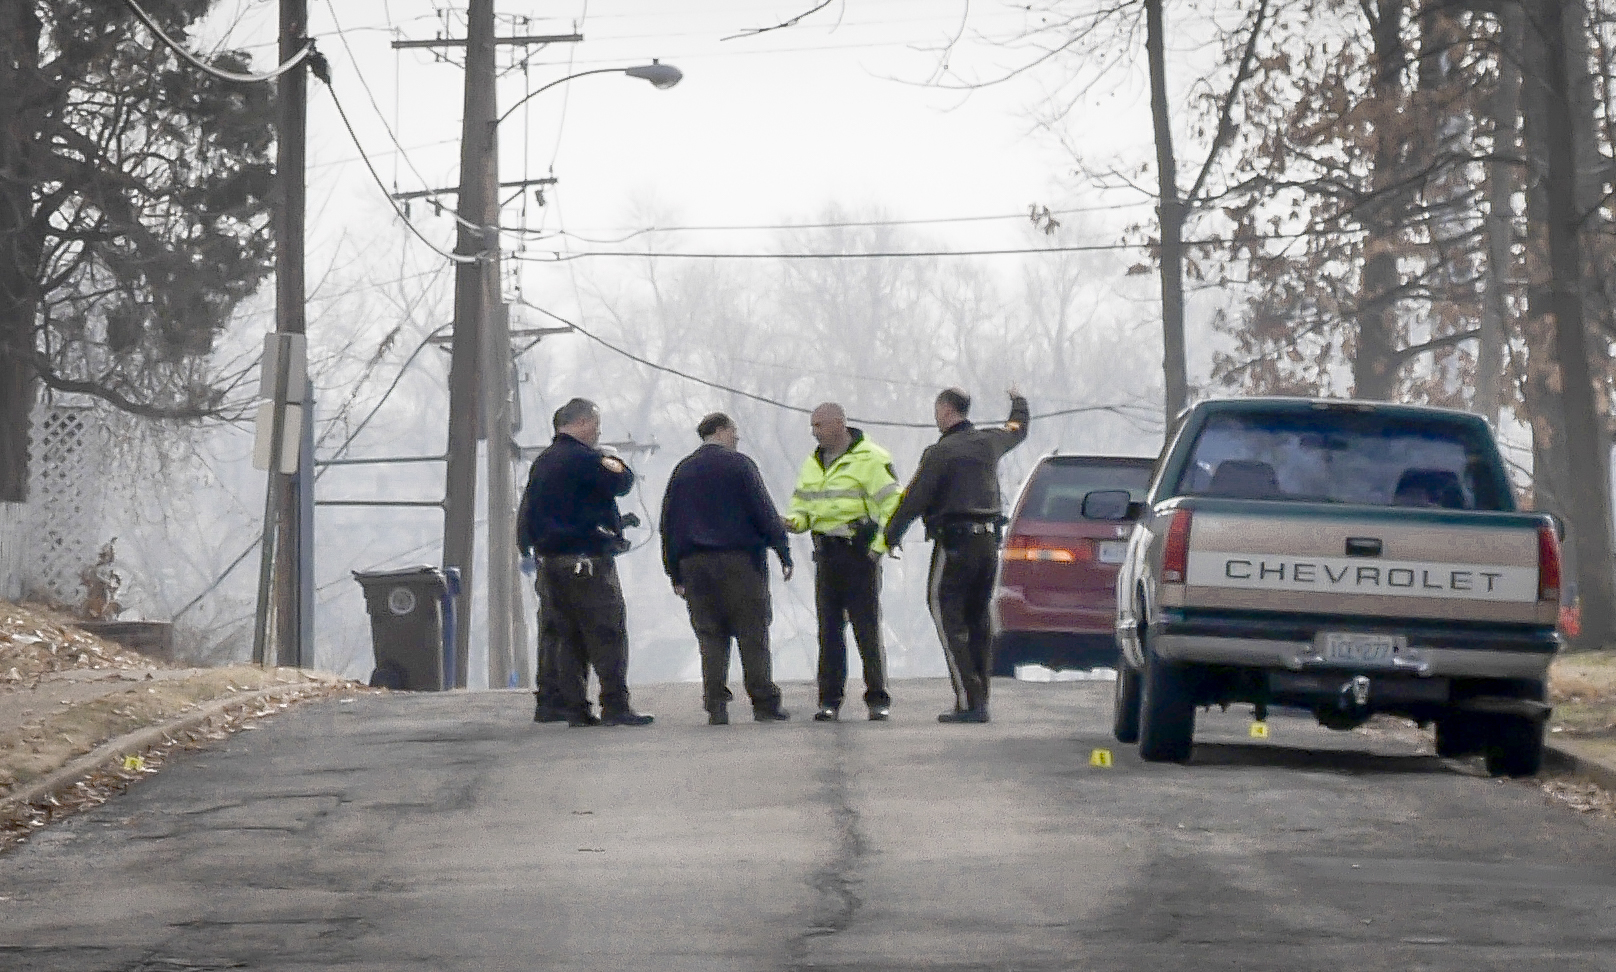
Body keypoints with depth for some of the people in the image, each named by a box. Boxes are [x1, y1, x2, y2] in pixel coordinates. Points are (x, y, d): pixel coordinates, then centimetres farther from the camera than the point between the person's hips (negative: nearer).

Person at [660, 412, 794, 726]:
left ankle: (716, 706, -3)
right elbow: (764, 512, -7)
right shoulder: (739, 465, -2)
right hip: (739, 559, -4)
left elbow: (669, 524, 13)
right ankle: (765, 705, -1)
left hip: (694, 564, 4)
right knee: (753, 635, 0)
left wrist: (676, 574, 16)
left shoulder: (682, 471, 13)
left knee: (711, 638, 5)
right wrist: (784, 553, -2)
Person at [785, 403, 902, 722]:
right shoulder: (813, 463, 16)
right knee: (829, 630, 5)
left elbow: (893, 504, -10)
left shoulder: (870, 459, -7)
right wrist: (795, 521, 1)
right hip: (825, 553, 7)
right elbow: (802, 504, 24)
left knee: (868, 629, -4)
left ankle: (878, 699, 3)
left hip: (860, 554, -7)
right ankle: (830, 701, 8)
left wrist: (881, 544, -18)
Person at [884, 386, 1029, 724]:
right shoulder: (989, 442, 10)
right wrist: (1018, 401, 54)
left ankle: (968, 701, -15)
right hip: (988, 542, 7)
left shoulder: (940, 452, -11)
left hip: (955, 543, -7)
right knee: (977, 622, 13)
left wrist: (890, 536, 0)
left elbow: (914, 499, -12)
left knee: (949, 620, -6)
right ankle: (980, 701, 11)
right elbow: (1018, 430, 33)